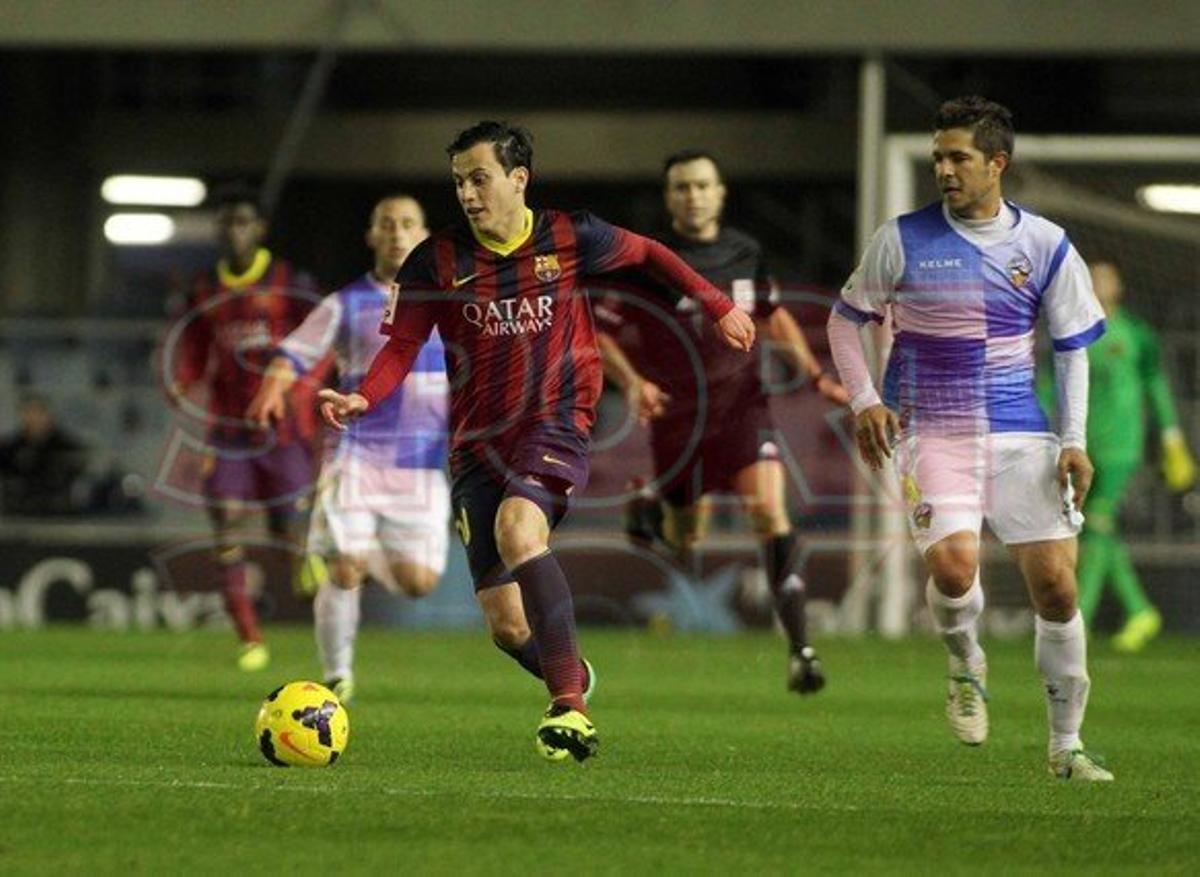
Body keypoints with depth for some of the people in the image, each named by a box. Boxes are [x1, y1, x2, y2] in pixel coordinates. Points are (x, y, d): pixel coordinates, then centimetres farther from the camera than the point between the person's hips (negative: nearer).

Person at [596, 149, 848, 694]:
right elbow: (598, 333, -2)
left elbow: (773, 317, 21)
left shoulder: (745, 254, 3)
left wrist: (814, 375, 11)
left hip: (740, 403, 1)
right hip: (676, 414, -1)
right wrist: (632, 383, -18)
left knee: (769, 510, -19)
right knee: (685, 540, 7)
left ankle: (799, 650, -21)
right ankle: (647, 507, 46)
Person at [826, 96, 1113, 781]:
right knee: (953, 565, -25)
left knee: (1056, 584, -4)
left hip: (1021, 435, 2)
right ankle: (967, 666, 10)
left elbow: (1073, 348, 10)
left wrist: (1074, 441, 0)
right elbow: (845, 319, 10)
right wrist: (864, 401, -4)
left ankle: (1067, 745, 11)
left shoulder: (1045, 245, 3)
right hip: (932, 433, -2)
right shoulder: (904, 240, -1)